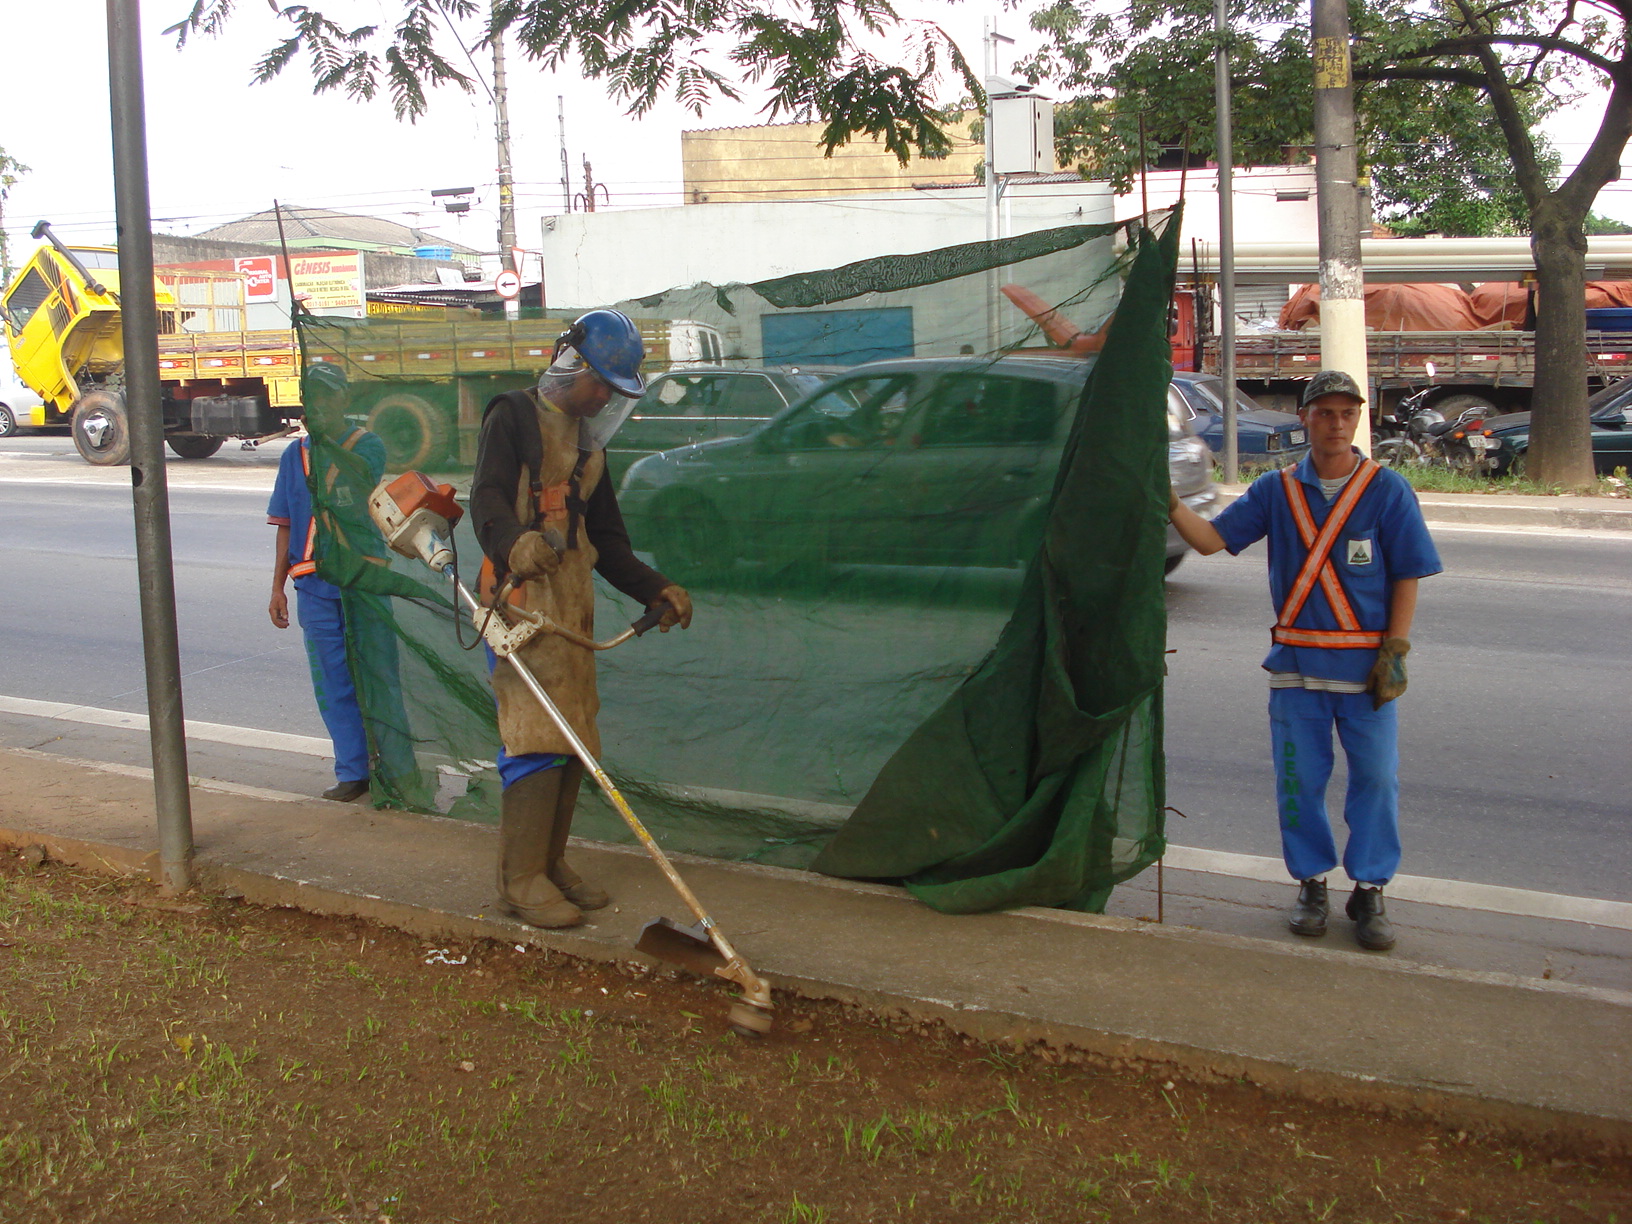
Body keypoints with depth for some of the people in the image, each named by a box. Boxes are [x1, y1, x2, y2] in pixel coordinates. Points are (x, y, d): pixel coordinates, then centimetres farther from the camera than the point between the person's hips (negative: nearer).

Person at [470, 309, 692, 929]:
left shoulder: (589, 440, 22)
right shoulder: (514, 417, -2)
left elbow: (606, 540, 23)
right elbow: (486, 499, -18)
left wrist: (656, 589, 10)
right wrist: (513, 542, -40)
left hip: (573, 598, 8)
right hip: (521, 592, -8)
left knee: (573, 736, 7)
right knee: (536, 732, -13)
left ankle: (550, 863, 16)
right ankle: (520, 879, -9)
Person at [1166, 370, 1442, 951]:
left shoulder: (1387, 490, -1)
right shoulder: (1276, 490, 5)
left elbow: (1407, 577, -1)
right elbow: (1212, 538, 2)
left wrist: (1393, 653, -7)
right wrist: (1170, 505, -15)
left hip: (1365, 662, -1)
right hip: (1296, 661, 2)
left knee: (1376, 778, 2)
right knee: (1300, 779, 7)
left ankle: (1369, 890, 17)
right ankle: (1311, 882, 23)